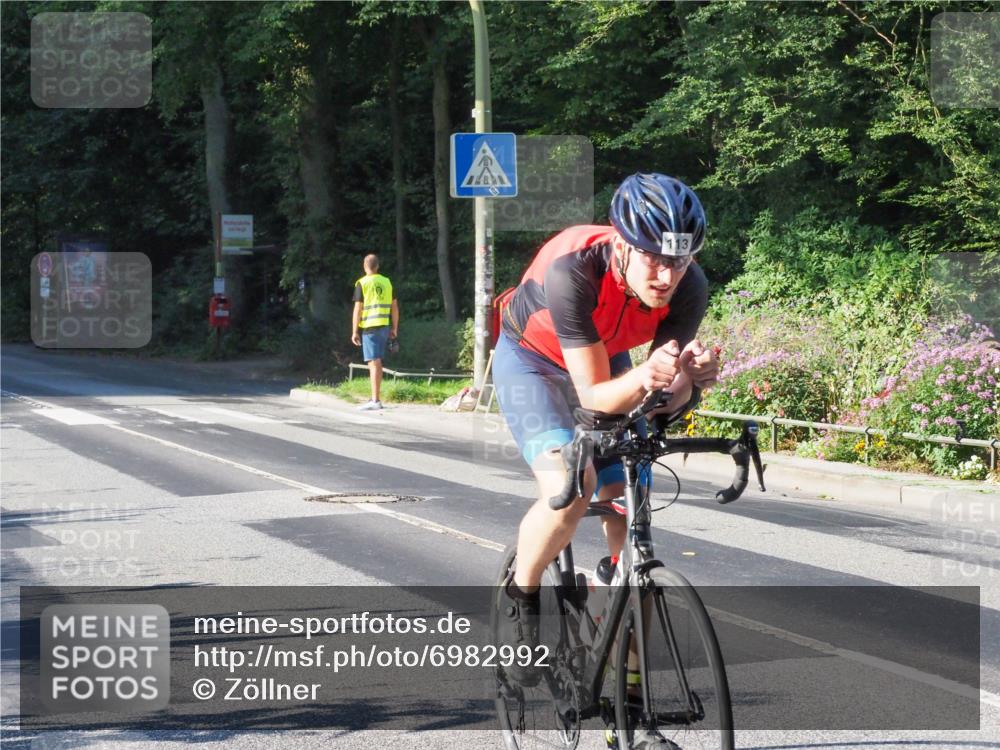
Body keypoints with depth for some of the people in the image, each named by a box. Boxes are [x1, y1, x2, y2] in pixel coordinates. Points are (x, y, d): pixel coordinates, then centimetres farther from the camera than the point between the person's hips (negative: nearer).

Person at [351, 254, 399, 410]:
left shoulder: (362, 283, -6)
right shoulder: (387, 282, 9)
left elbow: (358, 309, -10)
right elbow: (394, 307, 11)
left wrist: (354, 332, -5)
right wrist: (394, 328, 18)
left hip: (369, 327, -5)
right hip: (384, 326, 5)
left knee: (374, 362, -8)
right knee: (377, 362, 17)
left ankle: (376, 400, -13)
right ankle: (375, 396, 23)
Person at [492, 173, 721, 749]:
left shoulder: (689, 288, -26)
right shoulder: (573, 270, -39)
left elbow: (669, 398, -21)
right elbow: (593, 395, -36)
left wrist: (687, 377, -42)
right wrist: (645, 377, -55)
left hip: (607, 361, 4)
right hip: (533, 361, -4)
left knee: (629, 527, -4)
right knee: (570, 487, -32)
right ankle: (521, 598, -1)